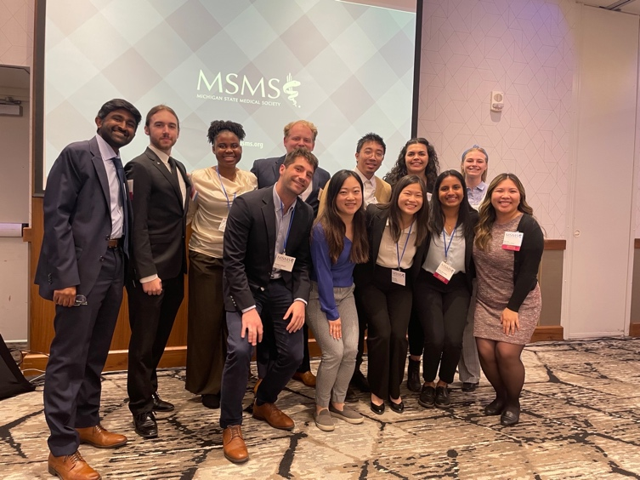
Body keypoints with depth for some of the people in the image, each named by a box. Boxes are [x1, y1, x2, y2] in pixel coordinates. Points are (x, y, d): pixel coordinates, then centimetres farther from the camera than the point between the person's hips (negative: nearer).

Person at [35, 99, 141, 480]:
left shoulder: (121, 167, 16)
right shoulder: (76, 154, -5)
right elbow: (56, 216, -12)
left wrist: (125, 267, 5)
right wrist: (65, 276, -19)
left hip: (114, 265, 8)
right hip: (83, 266, -7)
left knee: (96, 353, 17)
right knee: (69, 356, -2)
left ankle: (87, 423, 32)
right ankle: (62, 449, 8)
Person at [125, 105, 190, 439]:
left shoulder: (179, 168, 15)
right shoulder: (140, 167, -9)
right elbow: (138, 225, -15)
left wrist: (183, 263, 6)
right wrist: (147, 273, -19)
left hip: (174, 269, 7)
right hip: (150, 270, -7)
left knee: (159, 338, 17)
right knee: (144, 341, 4)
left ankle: (150, 393, 33)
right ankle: (141, 408, 17)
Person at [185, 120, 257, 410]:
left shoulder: (251, 179, 4)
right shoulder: (199, 178, -5)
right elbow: (187, 215, 3)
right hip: (206, 259, -2)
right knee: (207, 321, 5)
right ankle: (208, 385, 23)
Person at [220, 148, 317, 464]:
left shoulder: (306, 214, 0)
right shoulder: (247, 204, -17)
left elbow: (303, 262, 4)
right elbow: (233, 260, -19)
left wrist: (300, 299, -13)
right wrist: (248, 308, -26)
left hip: (282, 287, 5)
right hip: (246, 287, -5)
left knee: (293, 354, 0)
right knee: (240, 349, -24)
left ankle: (264, 403, 31)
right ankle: (231, 425, -1)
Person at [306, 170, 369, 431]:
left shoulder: (361, 223, -4)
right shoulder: (322, 229, -22)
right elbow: (322, 272, -18)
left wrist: (340, 308, 5)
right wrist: (332, 313, -14)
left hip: (346, 293, 5)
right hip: (320, 295, -5)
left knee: (351, 349, -5)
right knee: (334, 351, -13)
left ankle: (338, 403, 16)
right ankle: (321, 407, 9)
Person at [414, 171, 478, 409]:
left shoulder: (474, 219, -4)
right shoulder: (428, 218, -8)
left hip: (458, 286, 1)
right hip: (428, 283, -1)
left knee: (453, 339, -14)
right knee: (435, 337, -16)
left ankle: (443, 384, 16)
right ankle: (428, 383, 15)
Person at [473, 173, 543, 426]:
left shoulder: (529, 227, -13)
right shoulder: (481, 224, 1)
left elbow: (529, 272, -15)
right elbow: (473, 262, 7)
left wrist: (512, 307, -17)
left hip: (520, 302, -4)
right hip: (486, 302, 4)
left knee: (507, 353, -11)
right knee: (485, 351, -2)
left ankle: (513, 402, 16)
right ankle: (500, 396, 24)